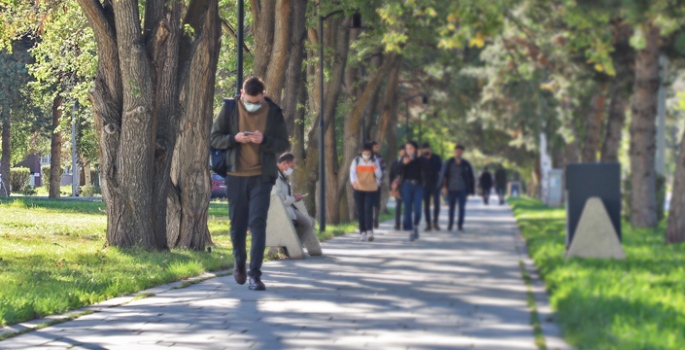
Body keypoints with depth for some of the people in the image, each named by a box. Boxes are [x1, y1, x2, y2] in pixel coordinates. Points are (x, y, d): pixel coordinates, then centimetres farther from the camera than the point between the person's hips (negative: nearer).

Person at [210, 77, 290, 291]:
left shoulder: (273, 113, -1)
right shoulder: (230, 110, 0)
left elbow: (284, 145, 0)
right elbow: (215, 138, 3)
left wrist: (264, 140, -19)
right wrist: (234, 138, -17)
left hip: (261, 177, -1)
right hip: (236, 176, 1)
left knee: (258, 223, -11)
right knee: (237, 224, 9)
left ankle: (255, 274, -10)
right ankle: (239, 262, 35)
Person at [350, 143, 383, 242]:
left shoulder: (374, 161, 7)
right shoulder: (356, 161, 5)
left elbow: (379, 176, 5)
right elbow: (352, 172, -8)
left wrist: (376, 168, -16)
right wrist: (353, 181, -28)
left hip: (371, 190, -1)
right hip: (359, 190, 1)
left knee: (368, 209, -16)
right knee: (360, 211, 1)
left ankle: (369, 231, -23)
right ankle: (362, 232, 8)